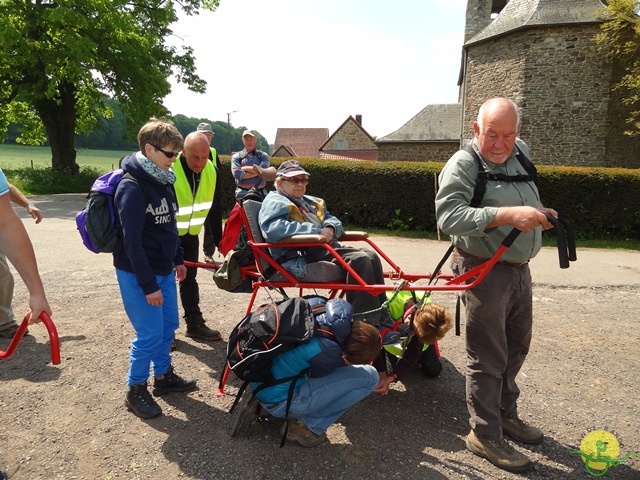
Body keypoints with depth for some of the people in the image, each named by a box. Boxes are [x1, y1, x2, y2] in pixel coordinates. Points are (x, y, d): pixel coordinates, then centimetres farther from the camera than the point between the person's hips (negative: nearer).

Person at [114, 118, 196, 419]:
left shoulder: (162, 181, 7)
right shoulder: (132, 187, -20)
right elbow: (132, 241, -22)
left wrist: (178, 259, 16)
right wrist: (148, 285, -21)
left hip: (163, 269, 8)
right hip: (138, 274, -8)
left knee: (168, 326, 16)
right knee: (150, 333, -1)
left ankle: (164, 376, 34)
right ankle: (135, 390, 18)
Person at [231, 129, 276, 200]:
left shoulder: (263, 156, 10)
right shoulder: (237, 156, 9)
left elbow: (263, 170, -9)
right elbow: (236, 174, -8)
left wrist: (245, 168, -4)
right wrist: (256, 172, -6)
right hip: (243, 193, -1)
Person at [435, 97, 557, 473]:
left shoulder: (521, 152, 7)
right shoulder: (462, 165, -17)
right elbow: (449, 216, -31)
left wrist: (537, 210, 5)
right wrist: (508, 214, -38)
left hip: (520, 269, 8)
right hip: (486, 272, -8)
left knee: (516, 347, 20)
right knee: (488, 357, 1)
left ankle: (506, 414, 38)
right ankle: (485, 435, 16)